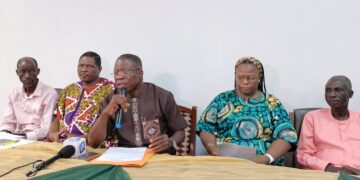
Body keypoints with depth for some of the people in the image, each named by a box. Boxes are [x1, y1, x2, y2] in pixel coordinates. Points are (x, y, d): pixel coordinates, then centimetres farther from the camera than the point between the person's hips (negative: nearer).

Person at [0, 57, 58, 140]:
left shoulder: (50, 94, -11)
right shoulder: (14, 94, 10)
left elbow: (47, 130, -15)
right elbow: (8, 122, 9)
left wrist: (24, 136, -25)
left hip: (40, 141, -5)